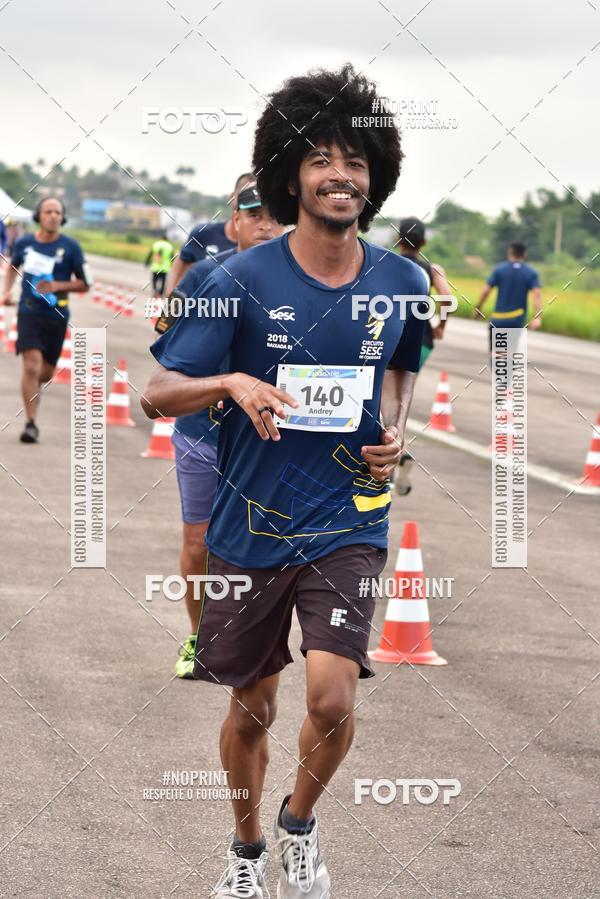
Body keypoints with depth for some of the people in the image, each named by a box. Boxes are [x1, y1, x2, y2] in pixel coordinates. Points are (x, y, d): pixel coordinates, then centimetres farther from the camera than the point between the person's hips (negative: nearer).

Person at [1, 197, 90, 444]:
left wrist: (58, 286, -15)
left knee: (46, 372, 13)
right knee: (32, 366, -17)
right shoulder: (24, 243, 1)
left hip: (56, 315, 1)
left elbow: (84, 284, 0)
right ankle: (31, 423, -12)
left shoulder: (70, 247, -4)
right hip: (29, 312, -1)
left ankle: (31, 386, 49)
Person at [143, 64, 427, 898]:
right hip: (251, 524, -1)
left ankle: (301, 822, 15)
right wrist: (234, 383, -29)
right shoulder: (243, 280, -11)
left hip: (349, 523, 1)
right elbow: (158, 393, -10)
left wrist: (398, 430, 1)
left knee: (331, 697, -16)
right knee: (252, 708, 12)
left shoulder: (401, 283, -2)